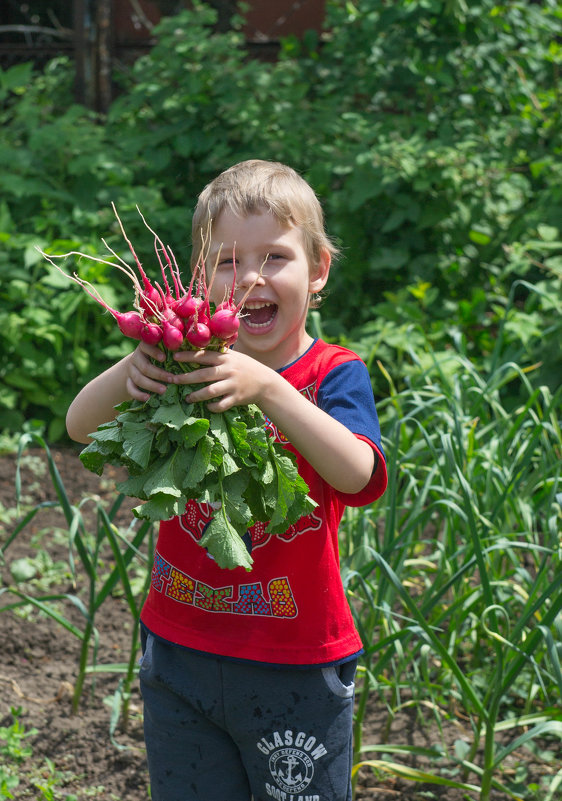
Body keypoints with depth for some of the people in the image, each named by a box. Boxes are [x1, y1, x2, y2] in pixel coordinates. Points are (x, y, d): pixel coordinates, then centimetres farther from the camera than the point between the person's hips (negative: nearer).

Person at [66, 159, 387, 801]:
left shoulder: (335, 375, -9)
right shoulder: (188, 363, 0)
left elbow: (359, 476, -27)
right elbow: (80, 427, -8)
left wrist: (268, 387, -39)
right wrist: (129, 374, -29)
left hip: (295, 672, -3)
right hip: (180, 655, 3)